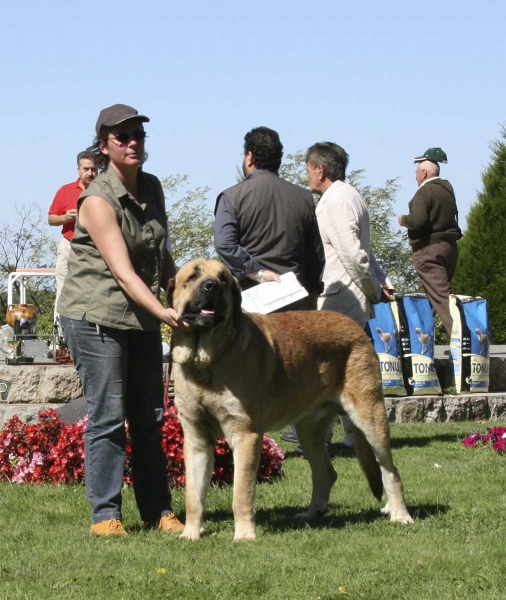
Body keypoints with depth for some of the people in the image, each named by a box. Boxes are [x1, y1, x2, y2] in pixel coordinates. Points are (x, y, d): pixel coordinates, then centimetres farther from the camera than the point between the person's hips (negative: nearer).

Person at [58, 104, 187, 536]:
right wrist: (163, 312, -35)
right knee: (108, 415, -6)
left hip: (142, 317, 7)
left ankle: (158, 510, 13)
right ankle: (105, 513, 2)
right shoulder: (98, 201, -16)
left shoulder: (152, 188, 7)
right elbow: (123, 272, -24)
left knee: (149, 417, 7)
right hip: (96, 317, -7)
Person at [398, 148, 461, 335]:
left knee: (441, 296, -13)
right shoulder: (447, 188, 13)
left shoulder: (425, 192, -14)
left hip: (429, 250, -9)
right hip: (449, 247, 9)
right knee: (425, 294, 17)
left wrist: (403, 219, -5)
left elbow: (417, 220, -24)